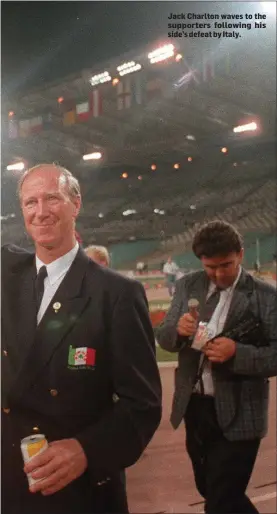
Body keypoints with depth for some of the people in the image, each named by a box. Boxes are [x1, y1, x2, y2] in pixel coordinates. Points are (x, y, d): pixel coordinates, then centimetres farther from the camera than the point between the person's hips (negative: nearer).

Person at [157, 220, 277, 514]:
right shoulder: (188, 286, 3)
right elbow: (163, 337, 4)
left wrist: (237, 353, -28)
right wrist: (178, 329, -19)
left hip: (237, 415, -5)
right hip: (195, 407, 5)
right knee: (210, 490, 22)